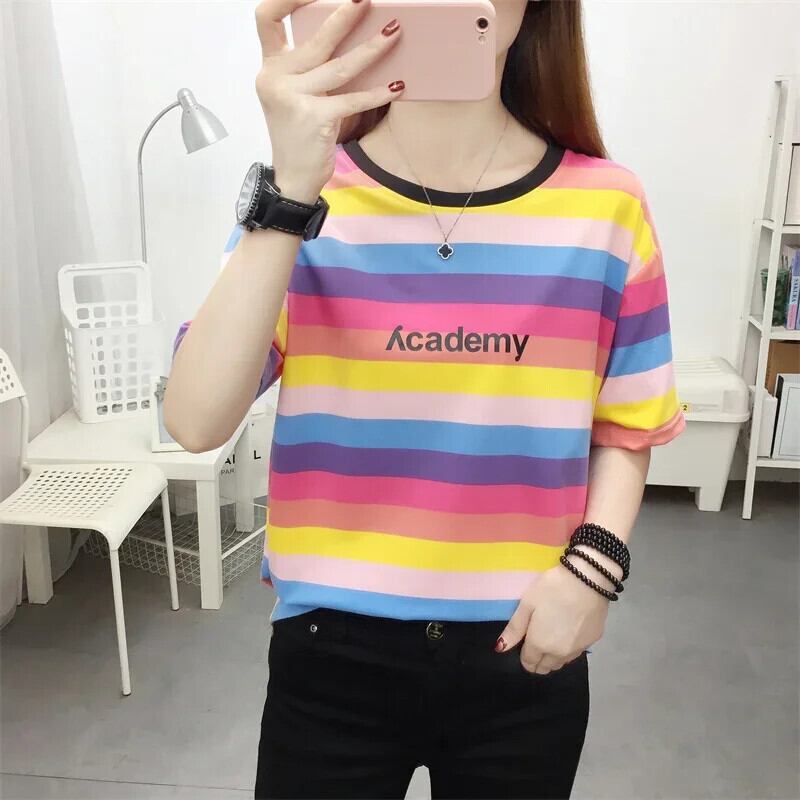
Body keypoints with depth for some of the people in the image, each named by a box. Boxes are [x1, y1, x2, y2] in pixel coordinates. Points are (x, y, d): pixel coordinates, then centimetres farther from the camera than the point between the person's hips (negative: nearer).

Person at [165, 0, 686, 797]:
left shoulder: (605, 205, -5)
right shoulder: (303, 199, -6)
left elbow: (627, 425, 5)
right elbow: (197, 423, -19)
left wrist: (594, 562, -12)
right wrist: (290, 190, -27)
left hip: (522, 650, 1)